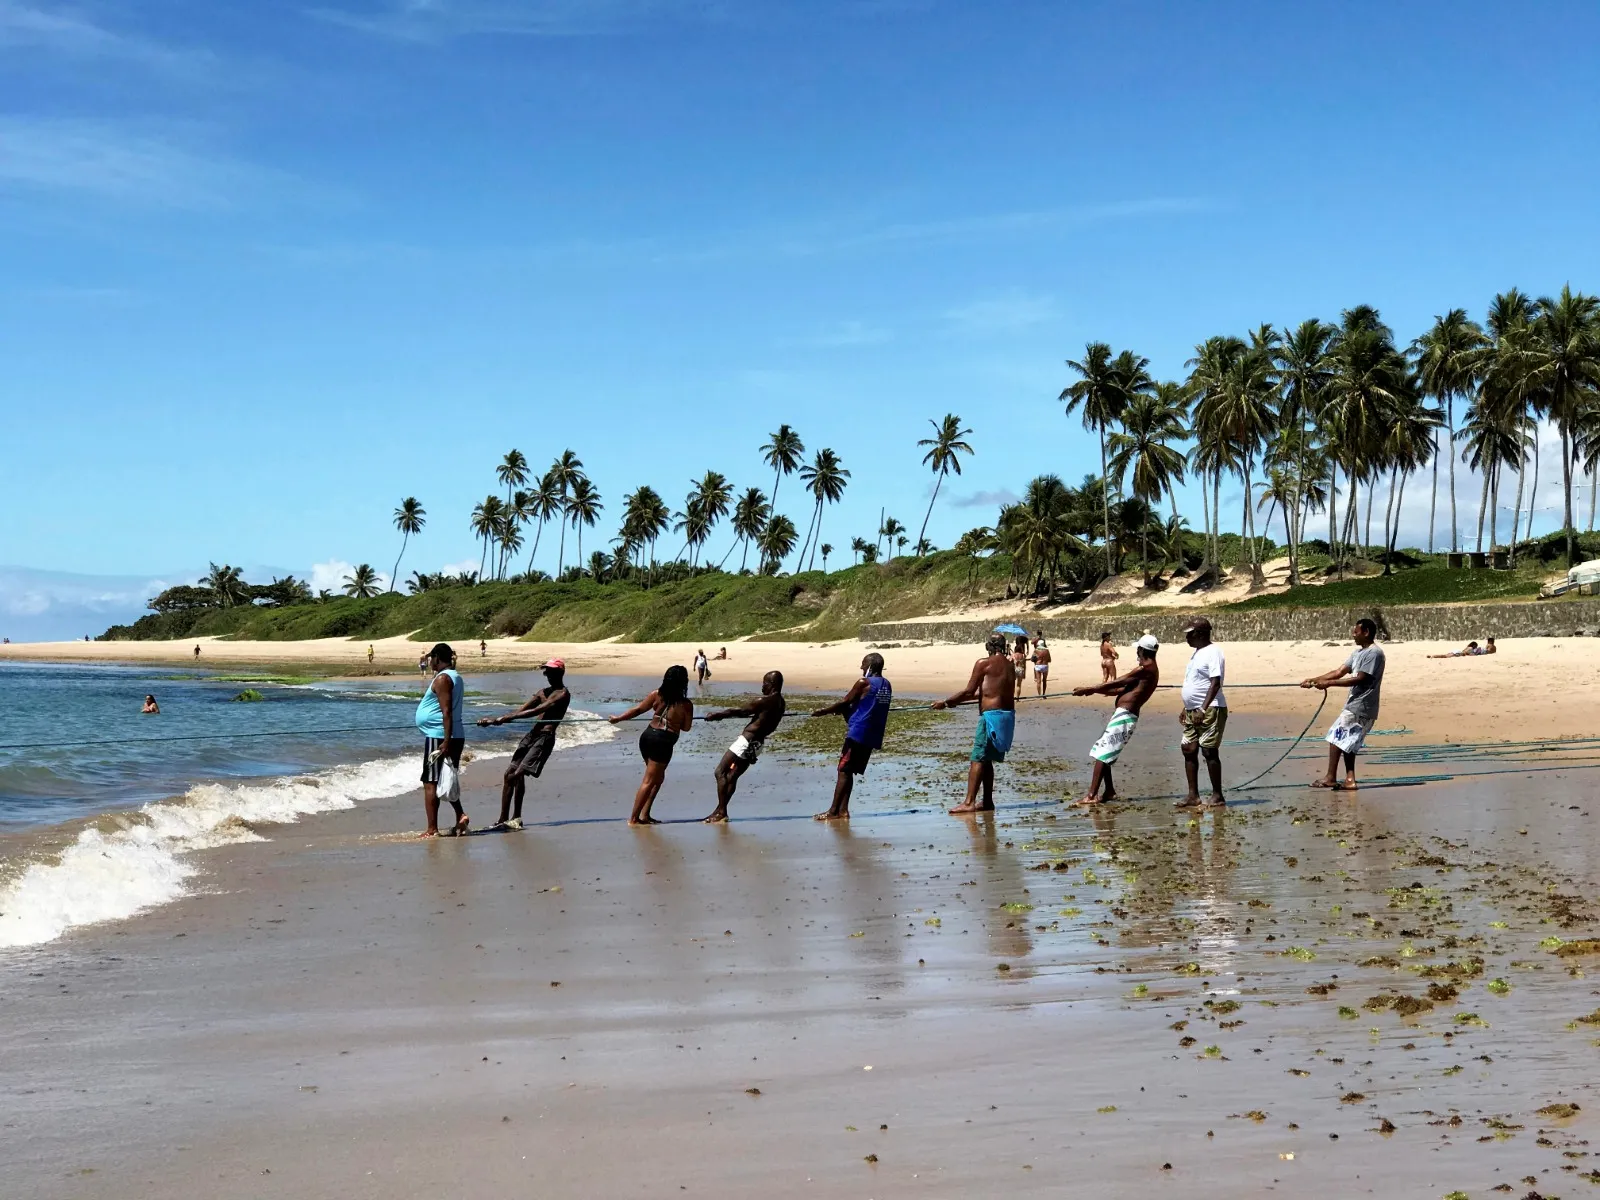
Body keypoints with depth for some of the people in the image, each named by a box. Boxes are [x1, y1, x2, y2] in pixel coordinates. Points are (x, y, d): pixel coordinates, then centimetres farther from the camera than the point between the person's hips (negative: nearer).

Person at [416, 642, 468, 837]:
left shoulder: (442, 678, -14)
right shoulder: (455, 677, 15)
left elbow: (447, 711, -21)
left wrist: (446, 742, -25)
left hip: (439, 737, -10)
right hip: (456, 736, 10)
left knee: (430, 783, -6)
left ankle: (432, 830, -6)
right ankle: (460, 816, 6)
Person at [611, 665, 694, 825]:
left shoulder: (657, 695, -1)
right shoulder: (686, 704, -10)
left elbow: (637, 709, 1)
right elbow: (686, 727, 2)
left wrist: (618, 718, 12)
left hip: (647, 736, 5)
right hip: (663, 742, -5)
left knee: (658, 777, 22)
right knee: (649, 781, 3)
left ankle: (644, 814, 20)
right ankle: (634, 818, 5)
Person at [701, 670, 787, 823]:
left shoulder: (764, 701, -16)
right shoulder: (781, 703, 10)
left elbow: (738, 712, -12)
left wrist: (716, 715, 1)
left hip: (746, 741, -9)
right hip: (757, 743, 9)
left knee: (720, 773, -6)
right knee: (732, 776, 15)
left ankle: (721, 811, -12)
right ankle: (720, 811, 16)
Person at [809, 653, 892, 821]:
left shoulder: (864, 683, -9)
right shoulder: (887, 686, 13)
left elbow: (844, 703, -5)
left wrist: (823, 711, 8)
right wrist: (842, 710, 21)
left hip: (858, 733, -7)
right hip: (873, 736, 7)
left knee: (843, 771, -5)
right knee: (848, 772, 13)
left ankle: (834, 812, -7)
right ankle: (843, 810, 9)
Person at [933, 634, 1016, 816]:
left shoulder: (984, 663, -7)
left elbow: (969, 692, -9)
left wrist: (946, 703, 2)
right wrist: (957, 700, 30)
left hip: (991, 716, -8)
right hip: (1008, 715, 8)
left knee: (977, 759, -8)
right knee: (986, 759, 16)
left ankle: (969, 802, -14)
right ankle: (987, 802, 18)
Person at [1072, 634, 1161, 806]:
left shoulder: (1146, 669, -11)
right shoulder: (1149, 670, 20)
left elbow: (1116, 683, -11)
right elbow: (1122, 689, 23)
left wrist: (1089, 689, -5)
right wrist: (1094, 691, 19)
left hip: (1124, 715, -10)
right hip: (1123, 715, 10)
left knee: (1102, 753, -13)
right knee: (1102, 753, 15)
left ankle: (1092, 796, -18)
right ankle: (1109, 791, 19)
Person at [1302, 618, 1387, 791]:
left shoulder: (1374, 653, -14)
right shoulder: (1359, 652, 17)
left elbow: (1360, 679, -21)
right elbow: (1340, 672, 14)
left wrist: (1329, 683, -21)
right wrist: (1314, 679, 5)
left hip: (1361, 707, -10)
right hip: (1354, 704, 10)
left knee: (1337, 738, -8)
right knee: (1347, 742, 10)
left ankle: (1331, 778, -5)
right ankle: (1350, 780, 11)